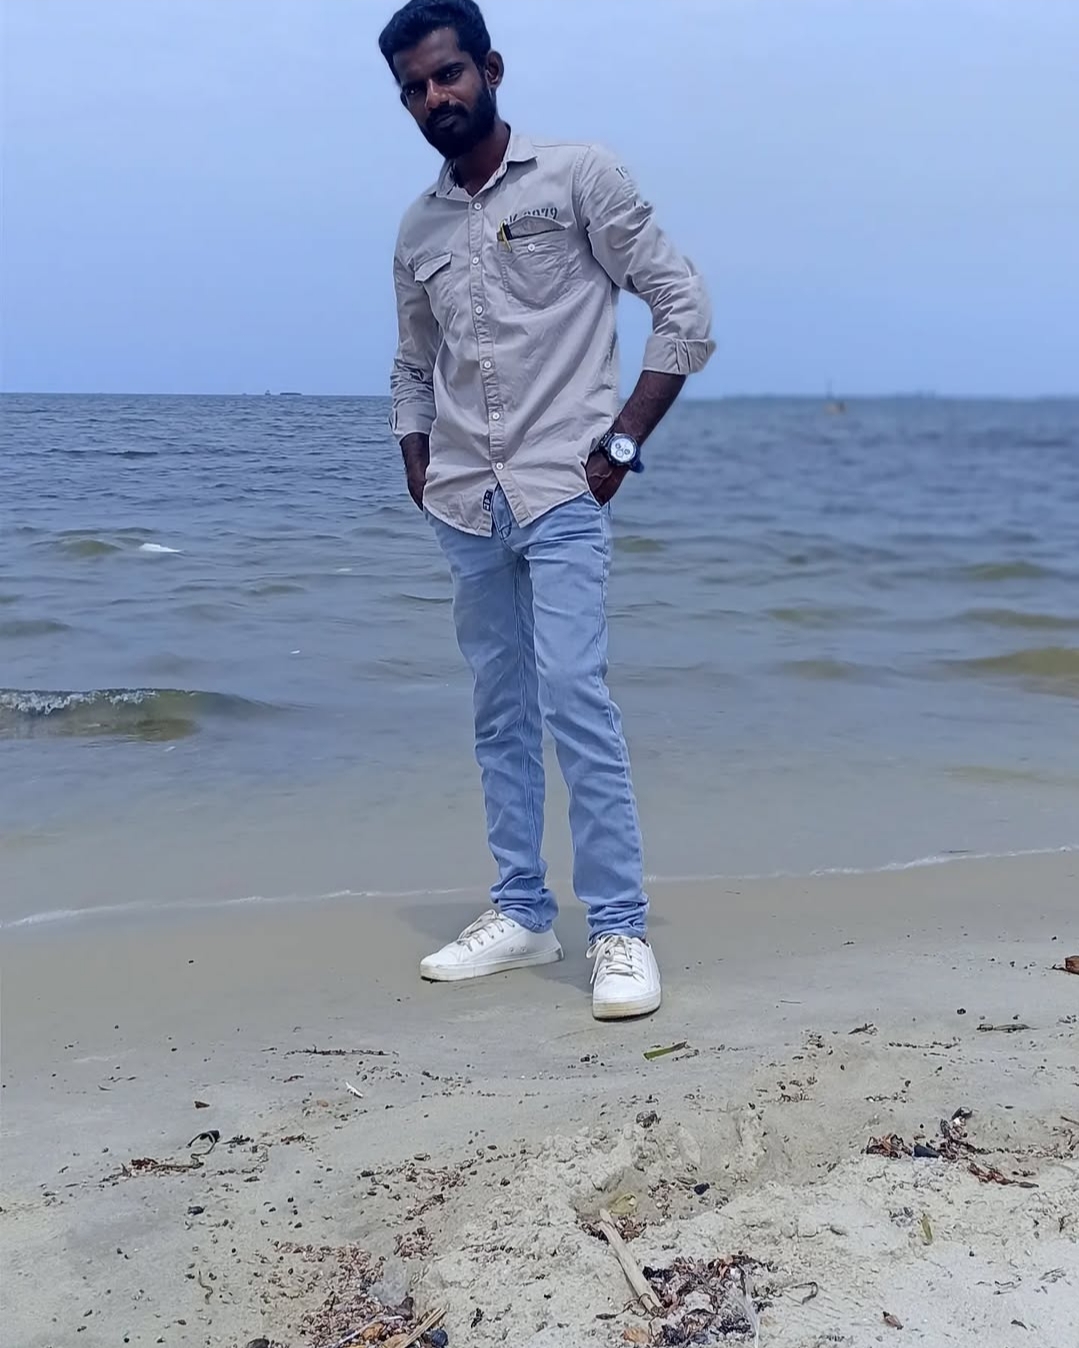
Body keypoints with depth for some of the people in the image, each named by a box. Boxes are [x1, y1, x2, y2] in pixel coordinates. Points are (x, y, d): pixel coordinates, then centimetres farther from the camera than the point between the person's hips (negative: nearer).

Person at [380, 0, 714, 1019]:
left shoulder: (579, 177, 0)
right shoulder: (418, 229, 15)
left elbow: (685, 309, -2)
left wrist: (622, 442, -8)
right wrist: (417, 465, 8)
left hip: (560, 495, -5)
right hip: (464, 509, 5)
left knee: (573, 697, -14)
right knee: (500, 714, 9)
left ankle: (620, 931, -6)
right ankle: (521, 913, 19)